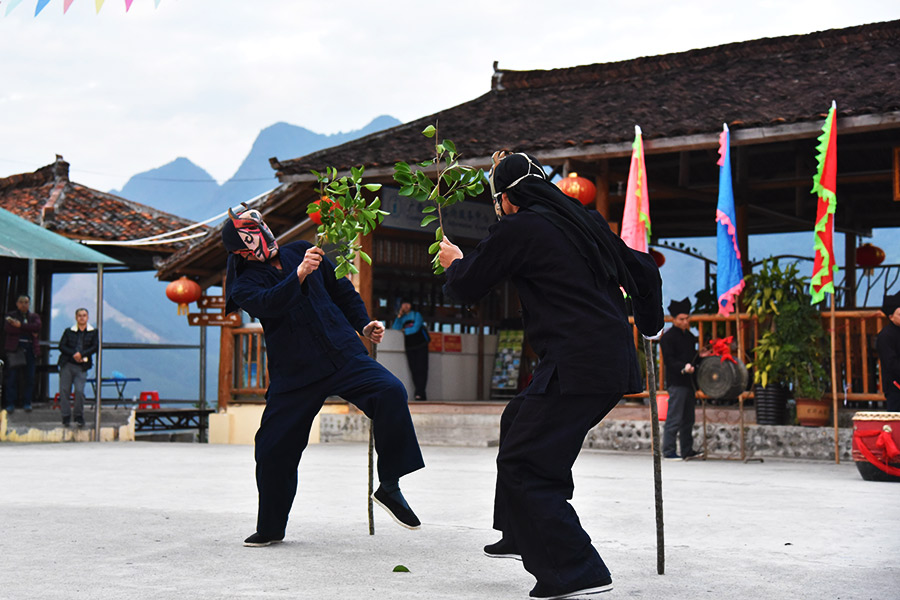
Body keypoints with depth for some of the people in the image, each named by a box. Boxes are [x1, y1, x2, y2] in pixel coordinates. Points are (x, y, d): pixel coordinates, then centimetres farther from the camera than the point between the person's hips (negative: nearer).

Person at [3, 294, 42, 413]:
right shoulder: (11, 315, 11)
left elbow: (37, 326, -5)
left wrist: (20, 325, -11)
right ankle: (10, 404, -2)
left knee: (29, 378, -1)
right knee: (12, 377, -5)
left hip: (30, 349, 2)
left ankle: (27, 403, 5)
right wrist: (29, 331, -9)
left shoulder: (34, 316, 17)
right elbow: (7, 328, -8)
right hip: (14, 348, -2)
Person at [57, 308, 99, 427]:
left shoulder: (93, 332, 9)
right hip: (67, 364, 2)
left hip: (82, 366, -2)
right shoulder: (69, 331, 11)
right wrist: (73, 354, -12)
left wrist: (81, 354, -14)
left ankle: (79, 416, 5)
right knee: (64, 390, -1)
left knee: (79, 391, -13)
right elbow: (62, 346, 3)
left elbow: (95, 347, -1)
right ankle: (66, 416, 12)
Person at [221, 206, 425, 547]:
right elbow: (268, 303, -26)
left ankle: (389, 487, -13)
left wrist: (364, 325, 10)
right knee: (274, 448, -1)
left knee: (390, 393, -23)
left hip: (344, 356, 2)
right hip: (293, 374, -1)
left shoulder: (299, 252, 9)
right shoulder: (244, 285, -2)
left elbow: (342, 290, 21)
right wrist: (299, 275, -39)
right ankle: (270, 528, 23)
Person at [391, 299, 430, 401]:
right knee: (414, 370, -5)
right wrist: (399, 316, -2)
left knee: (421, 368, -13)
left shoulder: (416, 314, 6)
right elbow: (395, 328, 3)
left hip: (421, 345, -3)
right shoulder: (402, 318, 17)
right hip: (410, 348, 4)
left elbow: (416, 328, -6)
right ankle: (421, 395, -7)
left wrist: (404, 330, 4)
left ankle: (420, 392, -19)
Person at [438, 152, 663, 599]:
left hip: (577, 368, -9)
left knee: (521, 463, -4)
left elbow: (465, 288, 3)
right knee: (518, 421, 26)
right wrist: (649, 327, 38)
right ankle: (522, 535, 36)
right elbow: (644, 272, 23)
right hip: (615, 364, 9)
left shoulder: (517, 230, -6)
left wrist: (455, 263, 26)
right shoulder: (587, 223, 16)